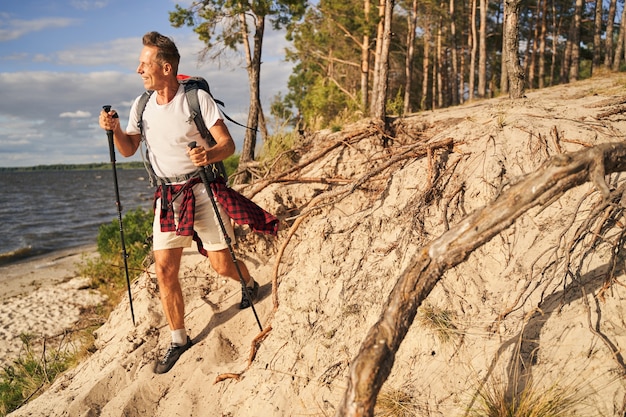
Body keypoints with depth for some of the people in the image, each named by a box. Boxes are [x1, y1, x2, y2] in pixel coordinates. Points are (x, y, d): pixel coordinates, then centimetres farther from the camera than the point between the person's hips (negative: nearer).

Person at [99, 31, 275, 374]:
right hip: (166, 195, 5)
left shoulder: (198, 99, -11)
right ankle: (178, 339, 18)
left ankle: (250, 285, 35)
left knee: (222, 265, -2)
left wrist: (209, 155, -35)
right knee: (164, 269, 0)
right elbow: (129, 149, 15)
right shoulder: (141, 106, 5)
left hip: (202, 189, -4)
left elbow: (228, 145, -14)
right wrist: (114, 129, -5)